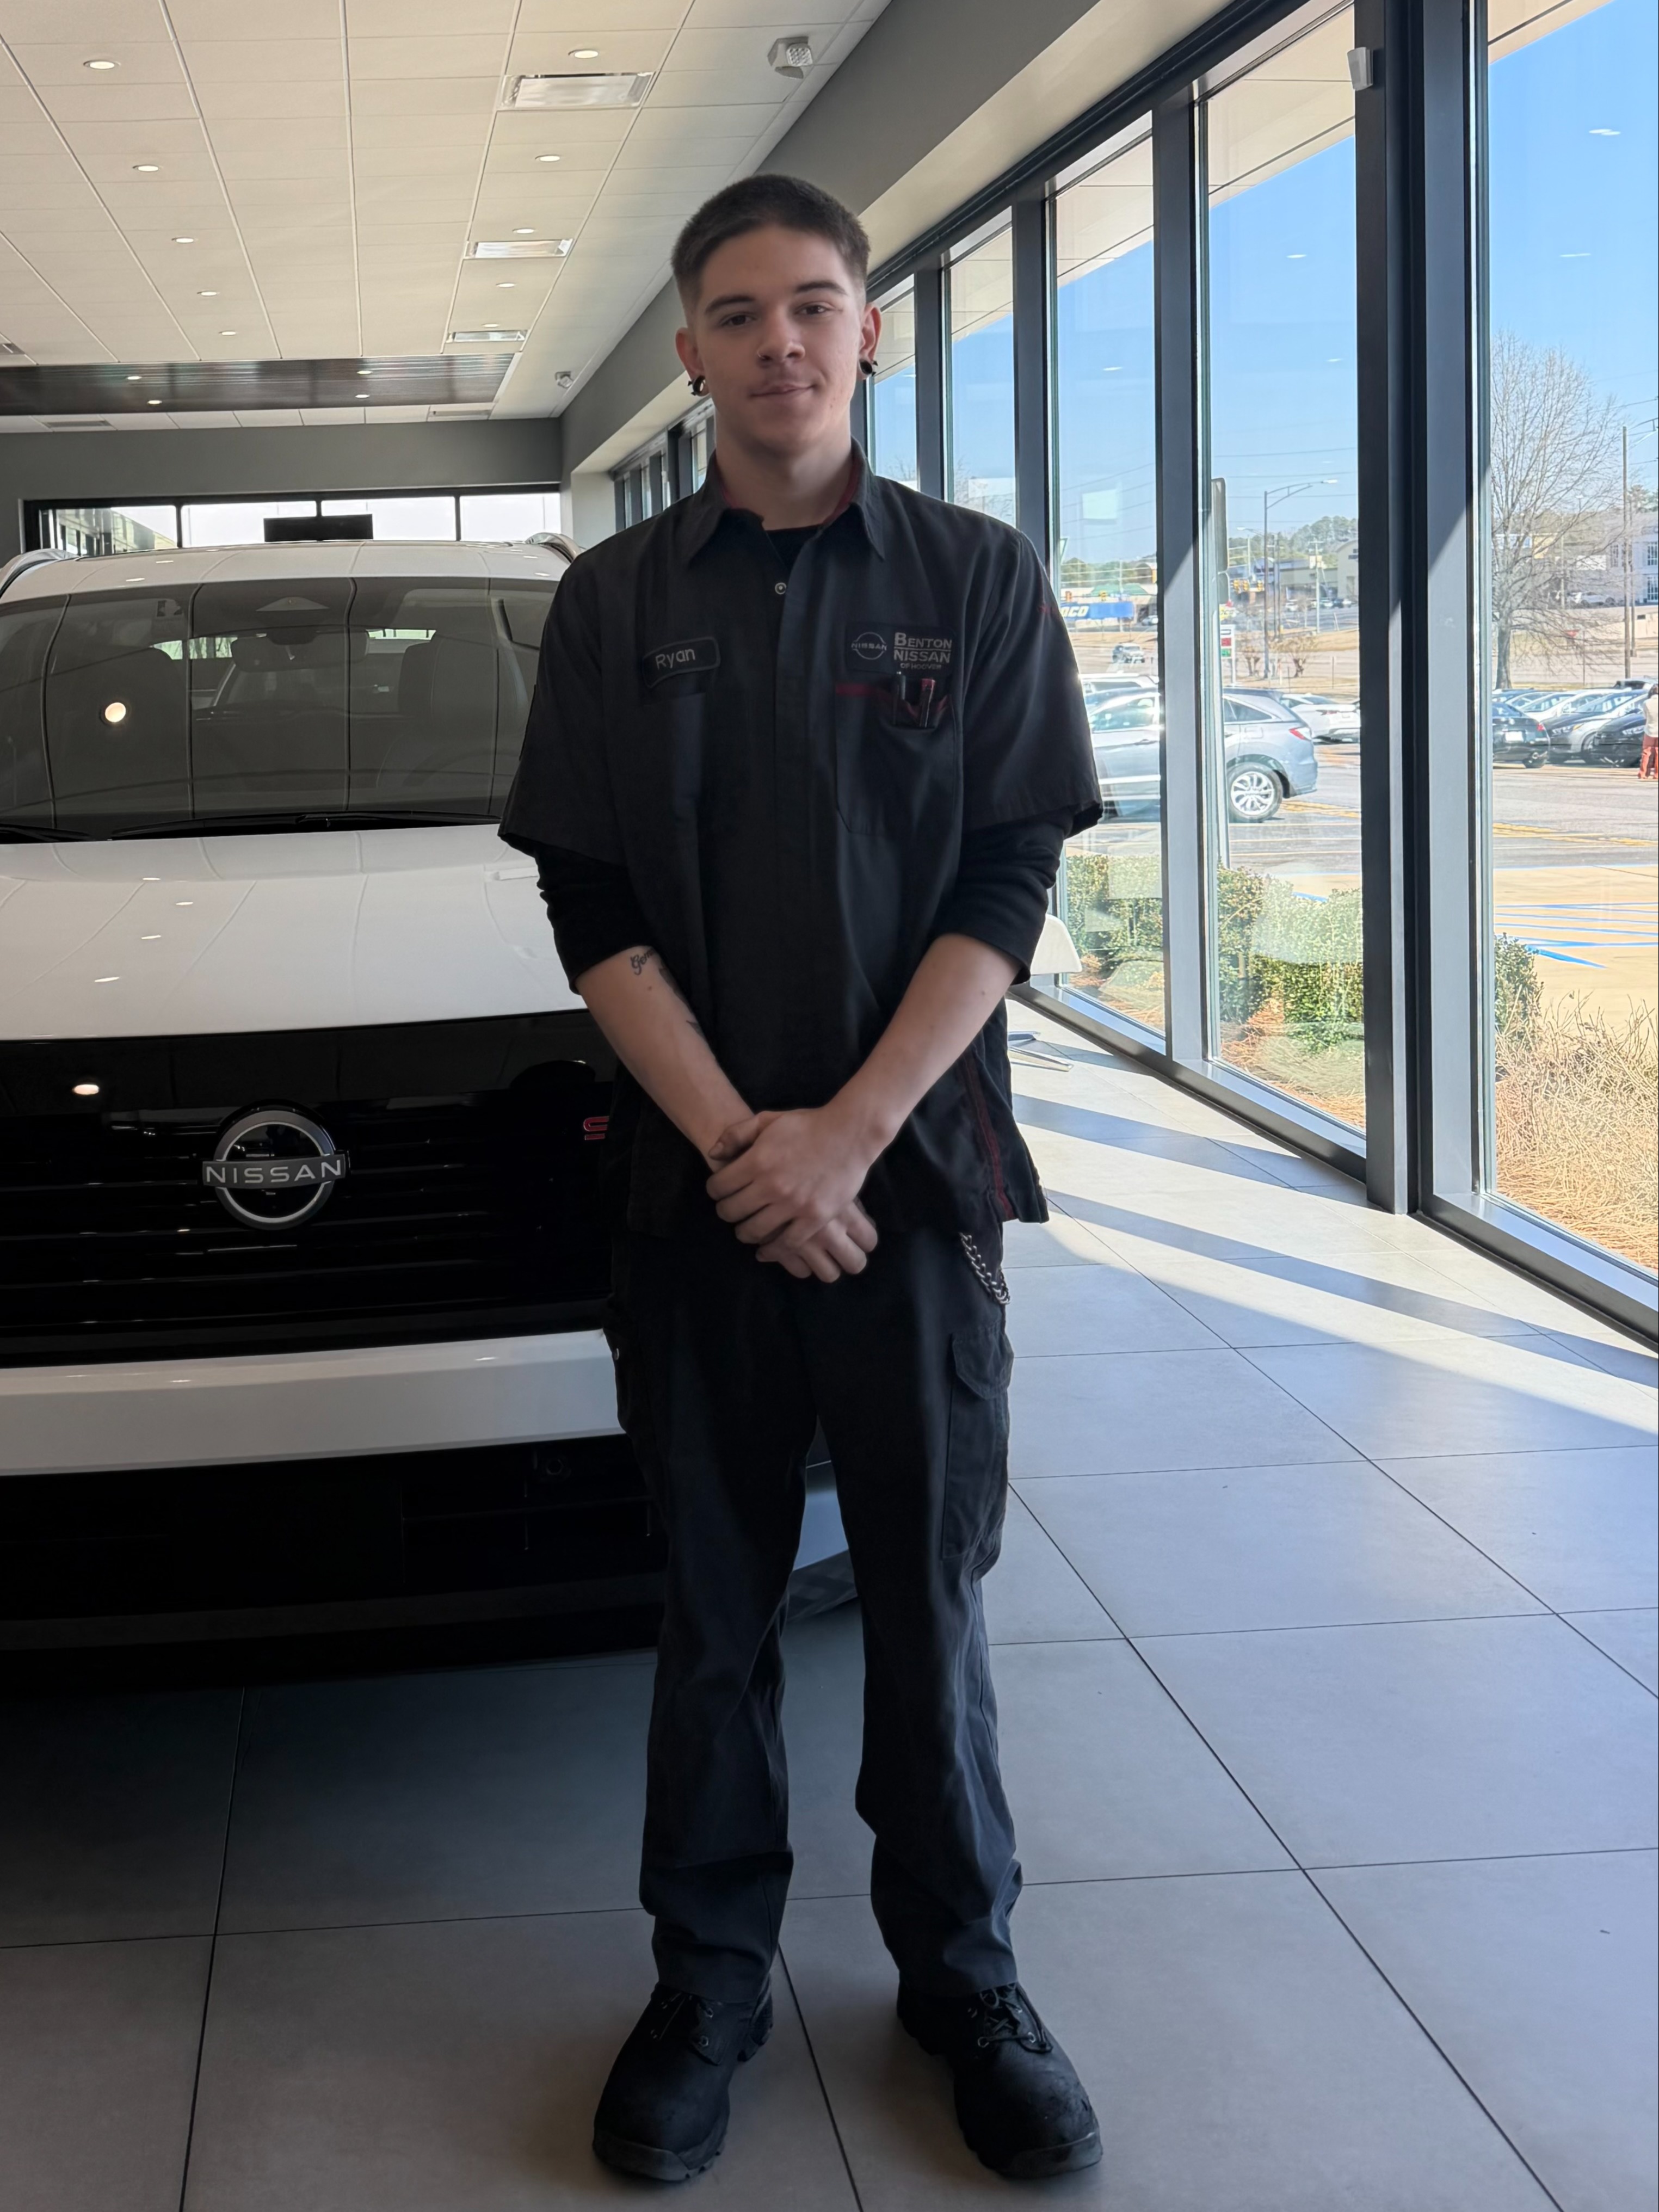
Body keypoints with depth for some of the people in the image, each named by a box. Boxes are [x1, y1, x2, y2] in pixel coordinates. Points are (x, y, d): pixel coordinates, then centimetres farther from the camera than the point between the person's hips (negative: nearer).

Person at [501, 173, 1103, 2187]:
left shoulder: (979, 582, 2)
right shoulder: (617, 602, 4)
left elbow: (1005, 889, -3)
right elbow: (591, 906, -1)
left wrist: (842, 1136, -13)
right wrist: (737, 1142, -13)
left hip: (914, 1168, 0)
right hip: (694, 1178, 1)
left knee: (930, 1587, 8)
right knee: (715, 1597, 9)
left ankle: (961, 1974, 23)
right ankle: (707, 1981, 22)